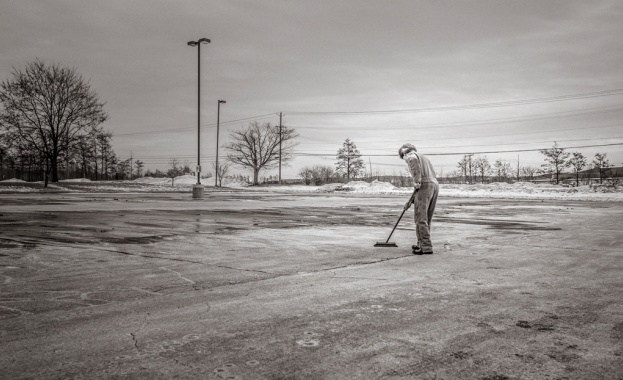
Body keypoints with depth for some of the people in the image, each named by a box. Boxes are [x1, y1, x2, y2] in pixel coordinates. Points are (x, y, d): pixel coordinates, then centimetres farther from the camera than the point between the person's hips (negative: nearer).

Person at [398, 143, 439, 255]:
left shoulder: (411, 156, 6)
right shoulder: (423, 157, 32)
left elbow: (414, 161, -22)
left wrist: (416, 182, -24)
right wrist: (412, 199, 30)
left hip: (424, 186, -9)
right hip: (435, 184, 9)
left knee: (420, 218, -6)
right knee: (426, 218, 15)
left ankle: (426, 247, -10)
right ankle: (421, 244, 23)